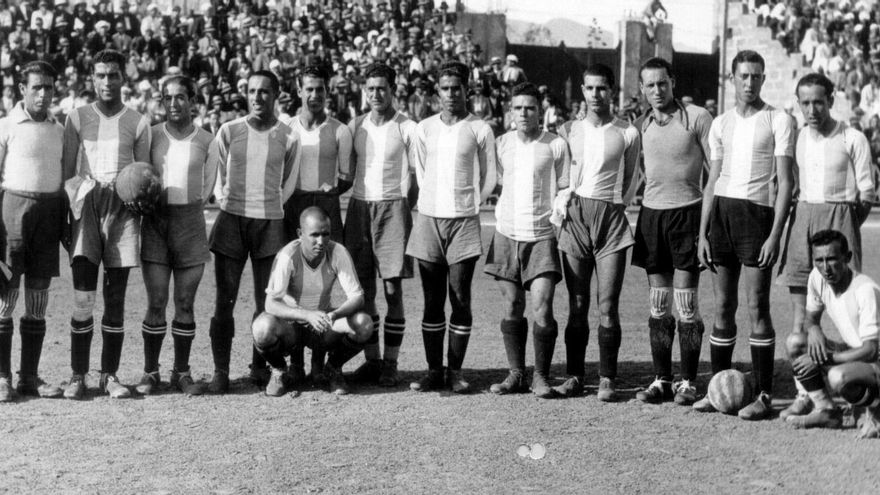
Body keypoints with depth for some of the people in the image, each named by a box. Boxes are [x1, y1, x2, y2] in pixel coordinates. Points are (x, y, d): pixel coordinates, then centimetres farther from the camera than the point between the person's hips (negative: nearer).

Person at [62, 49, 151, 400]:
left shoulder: (138, 122, 9)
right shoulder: (78, 119, 9)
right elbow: (67, 171, 9)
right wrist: (71, 209, 0)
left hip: (123, 212, 1)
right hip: (87, 211, -1)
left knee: (116, 299, 3)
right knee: (82, 299, -7)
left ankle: (110, 376, 8)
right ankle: (78, 376, 0)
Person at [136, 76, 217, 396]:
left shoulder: (206, 140, 5)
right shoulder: (151, 135, 5)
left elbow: (209, 186, 11)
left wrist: (194, 204, -2)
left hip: (190, 221, 0)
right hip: (156, 220, 0)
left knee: (185, 303, 3)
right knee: (156, 302, -2)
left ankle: (182, 372, 11)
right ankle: (150, 371, 7)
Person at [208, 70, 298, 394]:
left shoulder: (288, 137, 3)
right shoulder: (229, 131, 3)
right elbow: (216, 175, 12)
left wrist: (270, 206, 8)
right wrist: (225, 200, 4)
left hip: (270, 221, 0)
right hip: (231, 219, 0)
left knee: (267, 302, 4)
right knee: (224, 300, -2)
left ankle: (260, 367, 16)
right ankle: (220, 371, 3)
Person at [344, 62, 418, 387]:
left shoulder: (406, 128, 0)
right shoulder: (355, 126, 11)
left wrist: (405, 207, -5)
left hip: (393, 207, -4)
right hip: (359, 205, 4)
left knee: (393, 289, -4)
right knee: (363, 289, 4)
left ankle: (390, 363, 1)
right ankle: (371, 360, 12)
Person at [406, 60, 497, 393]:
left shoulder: (479, 129, 1)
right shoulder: (424, 129, 9)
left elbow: (489, 178, 6)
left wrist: (469, 205, 5)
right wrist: (432, 202, 10)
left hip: (464, 220, -2)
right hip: (429, 218, 2)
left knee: (460, 298, -2)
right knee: (432, 300, 3)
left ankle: (455, 371, 5)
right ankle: (433, 370, 9)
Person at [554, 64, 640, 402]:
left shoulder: (627, 133, 6)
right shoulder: (568, 130, 11)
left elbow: (629, 179, 12)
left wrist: (615, 204, 4)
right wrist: (564, 201, 4)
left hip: (611, 218, -2)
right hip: (575, 216, 2)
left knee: (608, 306, -5)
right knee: (576, 305, 3)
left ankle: (607, 379, 2)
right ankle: (574, 376, 8)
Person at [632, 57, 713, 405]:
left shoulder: (697, 117, -3)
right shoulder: (639, 126, 10)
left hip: (687, 211, -4)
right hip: (651, 212, 4)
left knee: (686, 304, -4)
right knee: (657, 305, 7)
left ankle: (688, 383, 4)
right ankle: (661, 380, 13)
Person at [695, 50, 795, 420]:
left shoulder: (779, 120, -1)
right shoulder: (721, 123, 14)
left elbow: (785, 183, -5)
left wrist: (775, 235, -14)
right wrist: (702, 234, 10)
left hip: (757, 212, -5)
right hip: (721, 211, 5)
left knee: (757, 307, -6)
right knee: (723, 307, 7)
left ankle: (764, 395, -1)